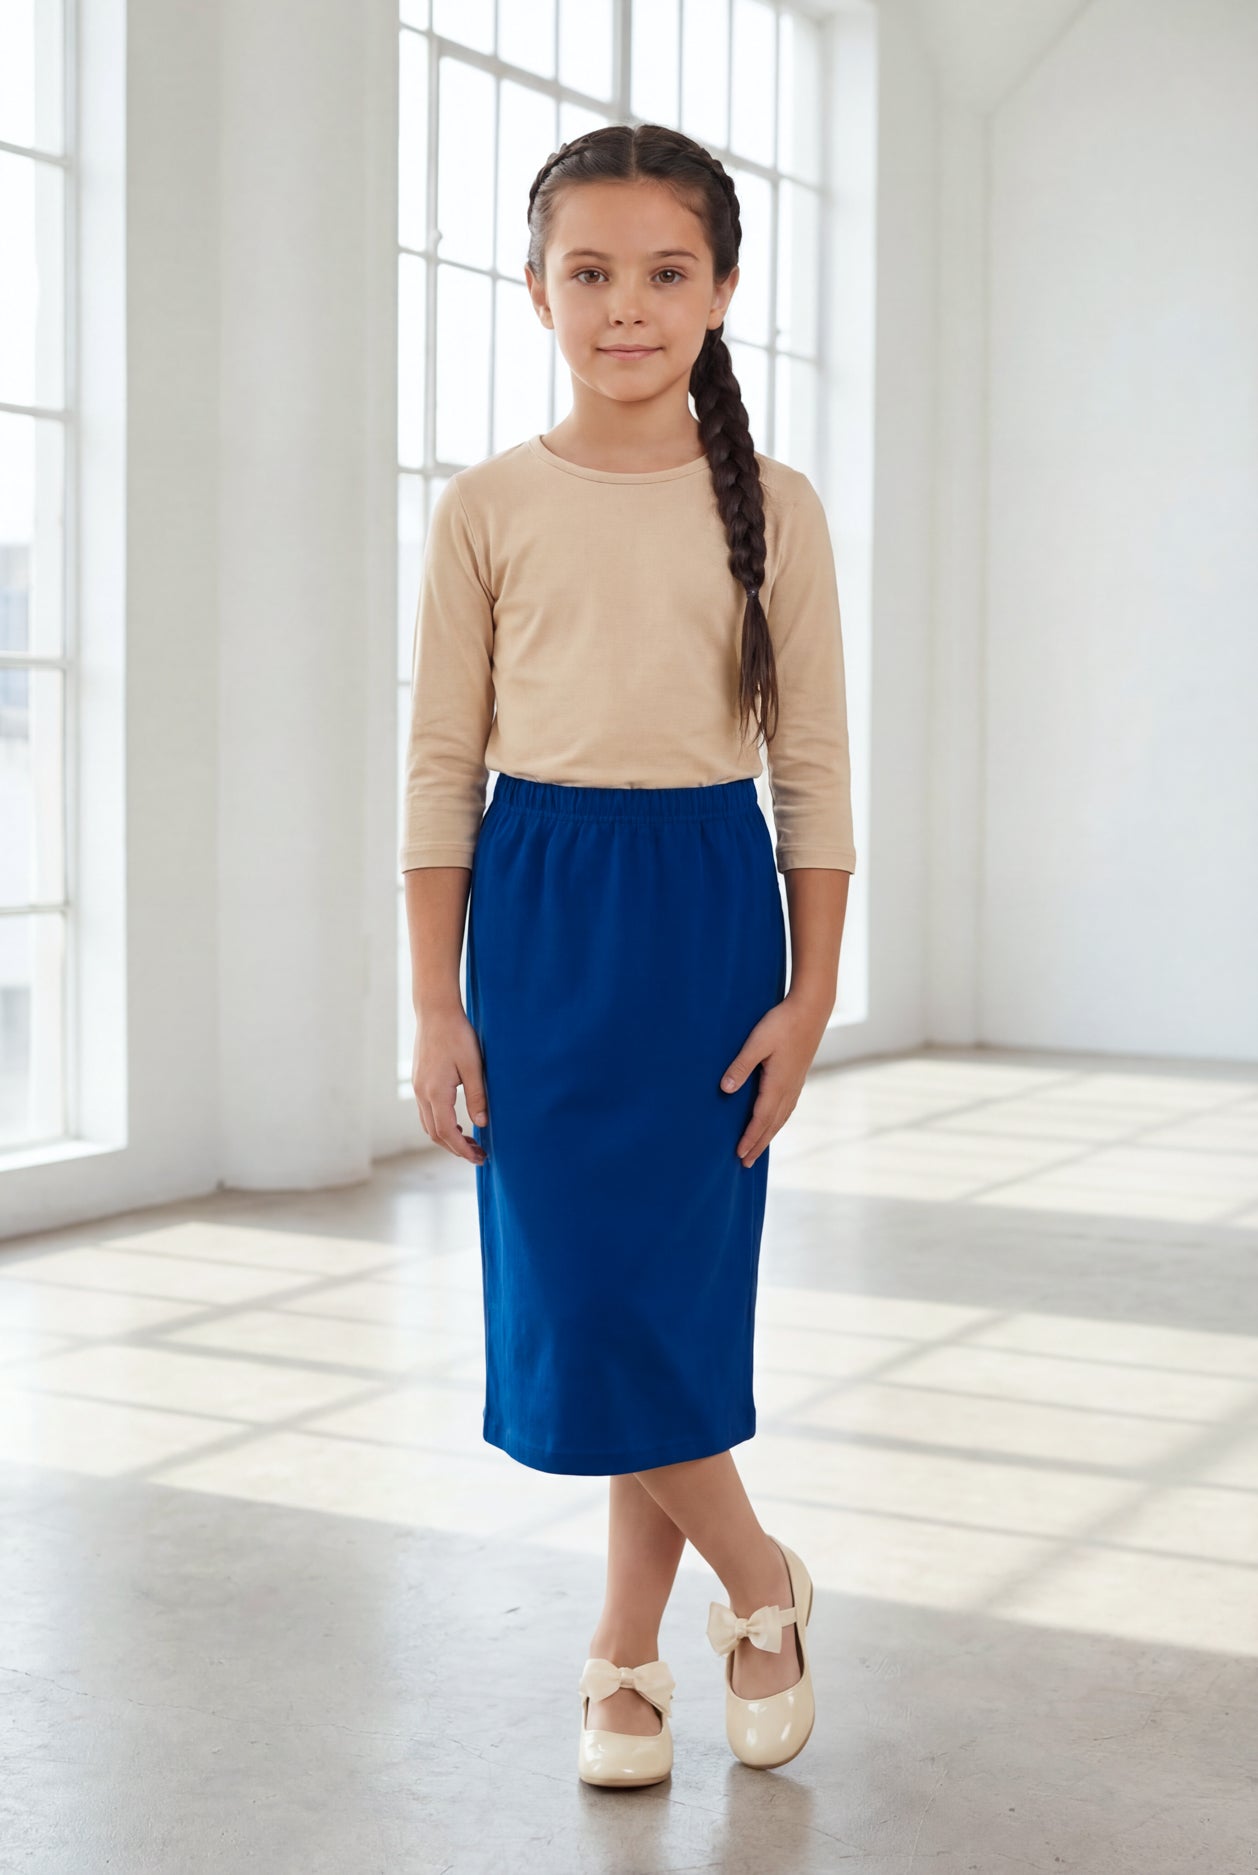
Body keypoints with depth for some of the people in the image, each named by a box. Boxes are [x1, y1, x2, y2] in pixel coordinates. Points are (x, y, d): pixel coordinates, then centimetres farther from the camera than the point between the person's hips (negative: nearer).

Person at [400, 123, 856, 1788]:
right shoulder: (486, 507, 1)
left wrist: (810, 993, -2)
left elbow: (815, 768, 3)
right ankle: (761, 1583, 19)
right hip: (540, 910, 0)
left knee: (681, 1292, 4)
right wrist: (437, 1005, -1)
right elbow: (442, 763, 2)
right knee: (577, 1302, -2)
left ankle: (627, 1647, 21)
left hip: (710, 905, 0)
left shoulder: (773, 508, 2)